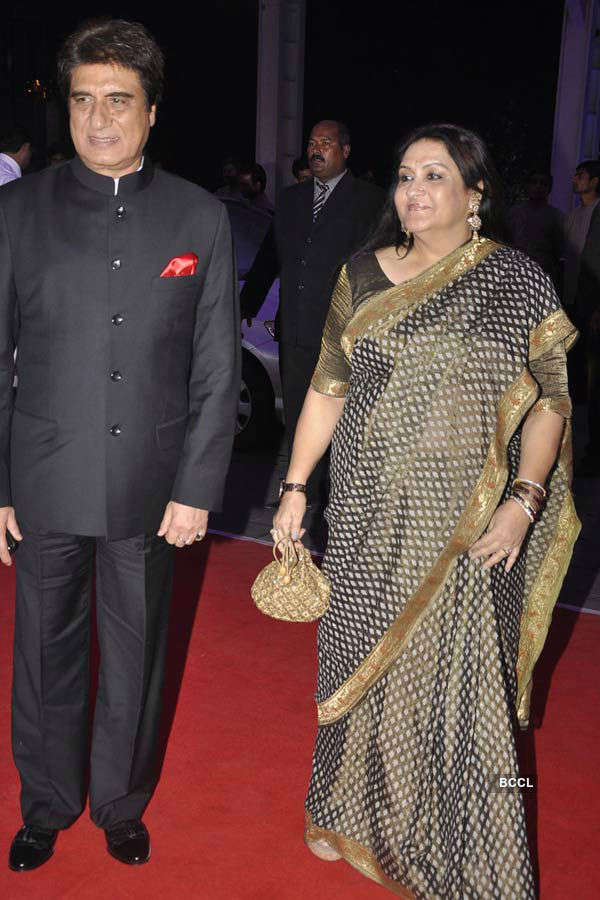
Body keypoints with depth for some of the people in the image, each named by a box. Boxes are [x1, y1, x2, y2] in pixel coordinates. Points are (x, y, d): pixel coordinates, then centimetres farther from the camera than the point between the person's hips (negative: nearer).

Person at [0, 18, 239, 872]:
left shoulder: (201, 217, 0)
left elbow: (217, 368, 0)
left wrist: (197, 487, -5)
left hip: (152, 487, 0)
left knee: (136, 657, 14)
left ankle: (122, 803, 38)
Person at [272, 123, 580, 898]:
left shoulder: (519, 282, -5)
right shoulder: (363, 275, 4)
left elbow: (548, 402, -4)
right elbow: (328, 388, 7)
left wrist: (522, 501, -15)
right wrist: (294, 487, 4)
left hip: (468, 527, -3)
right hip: (369, 521, 3)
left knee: (457, 680, 5)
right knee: (360, 661, 14)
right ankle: (355, 816, 38)